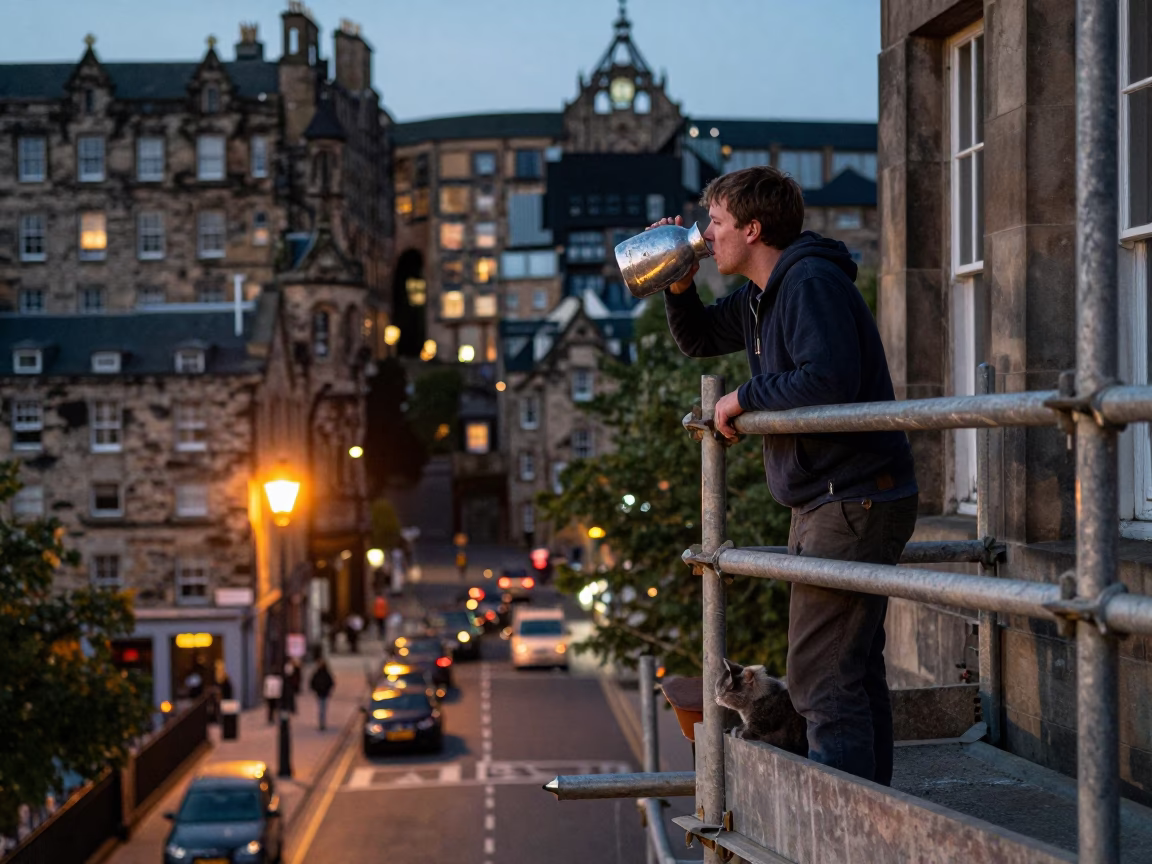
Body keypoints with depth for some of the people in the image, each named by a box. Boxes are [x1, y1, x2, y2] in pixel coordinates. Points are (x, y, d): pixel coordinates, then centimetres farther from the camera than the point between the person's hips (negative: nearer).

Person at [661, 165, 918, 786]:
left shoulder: (812, 282, -16)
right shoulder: (762, 295, 15)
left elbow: (828, 381, -30)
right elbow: (698, 340, 29)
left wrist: (744, 397, -16)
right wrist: (680, 287, 10)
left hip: (855, 498, -11)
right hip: (828, 503, 11)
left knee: (823, 676, -10)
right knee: (855, 670, 16)